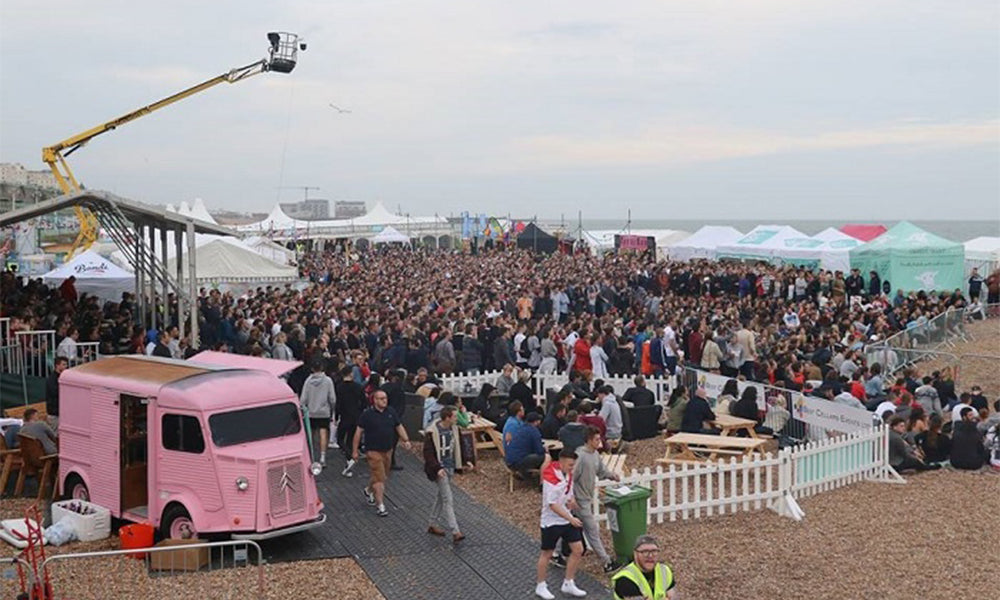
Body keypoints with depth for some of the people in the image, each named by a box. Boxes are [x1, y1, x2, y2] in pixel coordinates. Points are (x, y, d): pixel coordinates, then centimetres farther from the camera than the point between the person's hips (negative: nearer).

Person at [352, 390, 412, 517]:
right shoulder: (367, 414, -10)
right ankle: (380, 506, -5)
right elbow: (358, 432, -5)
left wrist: (405, 440, -2)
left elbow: (399, 427, 14)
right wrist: (355, 450, -5)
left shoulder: (391, 412, 4)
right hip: (373, 451, -6)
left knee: (384, 476, 17)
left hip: (388, 450, 6)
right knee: (379, 478, -9)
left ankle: (368, 490, 45)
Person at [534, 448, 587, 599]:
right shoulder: (550, 478, -24)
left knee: (578, 550, 6)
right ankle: (540, 586, 24)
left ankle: (568, 584, 20)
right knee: (547, 554, 7)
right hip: (551, 522, -8)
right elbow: (553, 505, -25)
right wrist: (571, 519, -27)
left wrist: (572, 501, -6)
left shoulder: (568, 474, 1)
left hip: (567, 520, 8)